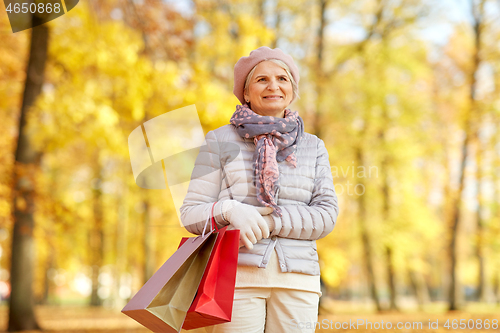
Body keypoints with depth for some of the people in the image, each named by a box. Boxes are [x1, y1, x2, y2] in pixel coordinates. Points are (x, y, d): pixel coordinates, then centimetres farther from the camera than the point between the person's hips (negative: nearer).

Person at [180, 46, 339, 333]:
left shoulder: (313, 147, 14)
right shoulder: (220, 141, 7)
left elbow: (326, 215, 3)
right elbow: (192, 214, 4)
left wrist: (270, 221, -11)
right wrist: (230, 210, -17)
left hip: (295, 282, 3)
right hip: (238, 276, -2)